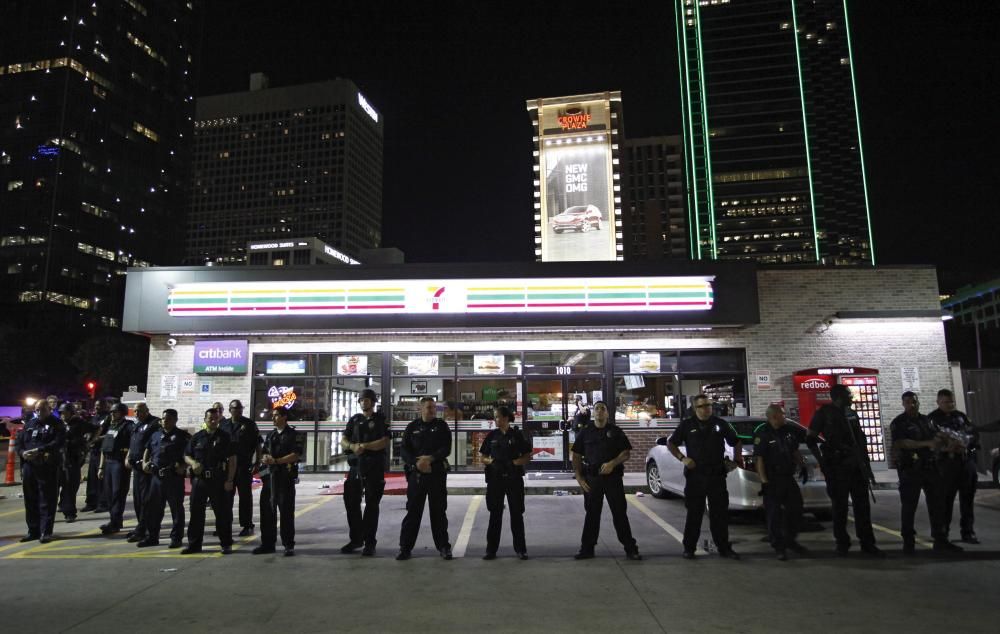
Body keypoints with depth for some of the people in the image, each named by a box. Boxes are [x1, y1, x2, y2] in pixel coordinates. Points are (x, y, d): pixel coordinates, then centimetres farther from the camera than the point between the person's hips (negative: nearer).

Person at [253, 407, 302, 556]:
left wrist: (276, 461, -18)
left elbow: (295, 455, -13)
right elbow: (264, 452, 19)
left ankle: (288, 545, 6)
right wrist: (265, 458, -4)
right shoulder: (270, 434, 17)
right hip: (270, 476, 6)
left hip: (285, 476, -6)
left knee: (286, 512, -2)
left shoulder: (292, 434, -3)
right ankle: (267, 543, 20)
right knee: (267, 510, 9)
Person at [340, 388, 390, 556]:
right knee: (351, 502, 9)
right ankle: (356, 539, 23)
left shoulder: (381, 420, 0)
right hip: (355, 466, 5)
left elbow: (384, 442, -12)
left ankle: (369, 543, 7)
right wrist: (352, 446, -13)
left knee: (371, 505, 0)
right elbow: (343, 441, 8)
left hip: (374, 468, -5)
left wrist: (364, 446, -19)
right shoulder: (354, 420, 14)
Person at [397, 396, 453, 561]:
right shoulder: (412, 427, 7)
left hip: (437, 473, 0)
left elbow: (446, 448, -5)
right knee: (413, 511, 2)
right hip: (416, 473, 1)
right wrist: (416, 463, -15)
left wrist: (431, 458, -19)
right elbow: (404, 450, 1)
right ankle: (405, 547, 11)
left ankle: (443, 546, 16)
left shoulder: (442, 426, 5)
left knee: (439, 511, 6)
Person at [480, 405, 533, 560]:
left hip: (514, 479, -1)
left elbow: (528, 456, 2)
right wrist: (490, 461, -12)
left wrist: (516, 462, -15)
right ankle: (491, 549, 14)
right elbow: (483, 458, 9)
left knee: (516, 513, 5)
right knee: (495, 514, 5)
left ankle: (520, 548, 16)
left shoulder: (517, 435, 0)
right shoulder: (492, 436, 6)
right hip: (495, 479, 2)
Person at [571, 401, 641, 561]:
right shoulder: (585, 432, 8)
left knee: (620, 512, 1)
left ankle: (630, 548, 10)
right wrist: (579, 477, -2)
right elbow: (576, 456, 7)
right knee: (592, 513, 7)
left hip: (613, 477, -1)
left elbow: (626, 452, 2)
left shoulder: (616, 431, 6)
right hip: (592, 478, 1)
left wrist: (612, 463, -14)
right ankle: (587, 549, 16)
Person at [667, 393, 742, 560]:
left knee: (720, 513, 6)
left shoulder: (720, 424, 6)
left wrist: (738, 459, 4)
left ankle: (724, 548, 17)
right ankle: (689, 548, 14)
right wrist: (682, 458, -7)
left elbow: (736, 442, 18)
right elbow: (671, 443, 6)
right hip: (695, 475, -1)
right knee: (694, 513, 4)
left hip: (717, 475, 1)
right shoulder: (687, 424, 2)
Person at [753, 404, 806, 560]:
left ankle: (790, 540, 31)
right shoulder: (762, 433, -14)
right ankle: (779, 547, 9)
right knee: (774, 514, -1)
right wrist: (764, 481, -20)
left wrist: (802, 465, 8)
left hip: (788, 477, 7)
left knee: (796, 509, 13)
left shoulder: (789, 431, 8)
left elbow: (795, 451, 21)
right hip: (772, 481, -7)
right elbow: (758, 459, -16)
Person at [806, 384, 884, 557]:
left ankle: (867, 543, 15)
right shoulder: (824, 413, -4)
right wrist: (822, 461, -11)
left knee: (862, 505, 7)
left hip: (857, 465, 5)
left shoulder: (852, 414, 13)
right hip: (836, 467, -5)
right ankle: (842, 543, 14)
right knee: (840, 506, 3)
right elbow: (811, 439, -4)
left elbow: (861, 439, 17)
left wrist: (866, 464, 12)